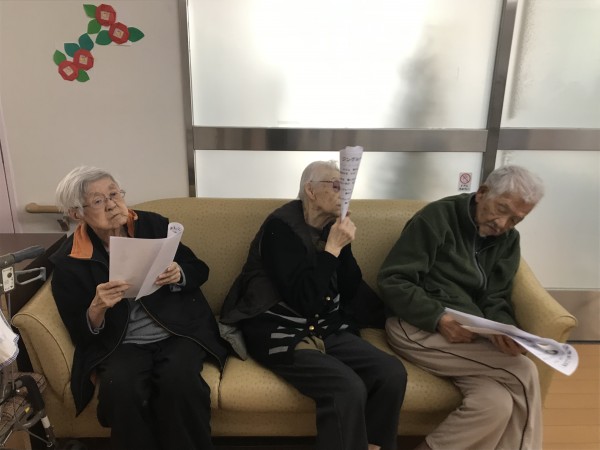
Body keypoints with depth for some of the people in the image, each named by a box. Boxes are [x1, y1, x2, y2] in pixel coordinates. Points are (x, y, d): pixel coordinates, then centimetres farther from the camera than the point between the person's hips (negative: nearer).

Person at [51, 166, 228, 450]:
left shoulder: (154, 224, 2)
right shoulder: (68, 261, -2)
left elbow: (199, 271, 8)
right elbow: (81, 334, 0)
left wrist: (178, 275, -16)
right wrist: (97, 308, -22)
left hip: (178, 330, 1)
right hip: (120, 344, 0)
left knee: (178, 379, -28)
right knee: (120, 388, -30)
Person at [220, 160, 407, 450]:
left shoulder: (331, 227, 7)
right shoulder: (281, 227, -13)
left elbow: (353, 292, 7)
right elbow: (304, 301, -21)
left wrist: (344, 247, -7)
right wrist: (332, 248, -19)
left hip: (327, 331, 7)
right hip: (279, 333, -6)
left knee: (392, 373, -14)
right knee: (348, 388, -29)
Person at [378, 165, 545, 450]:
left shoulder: (508, 241, 13)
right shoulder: (437, 218, -7)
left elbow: (496, 300, 10)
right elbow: (391, 281, -11)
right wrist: (439, 318, -23)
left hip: (471, 337, 6)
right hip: (416, 326, -5)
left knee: (497, 405, -25)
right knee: (524, 374, -19)